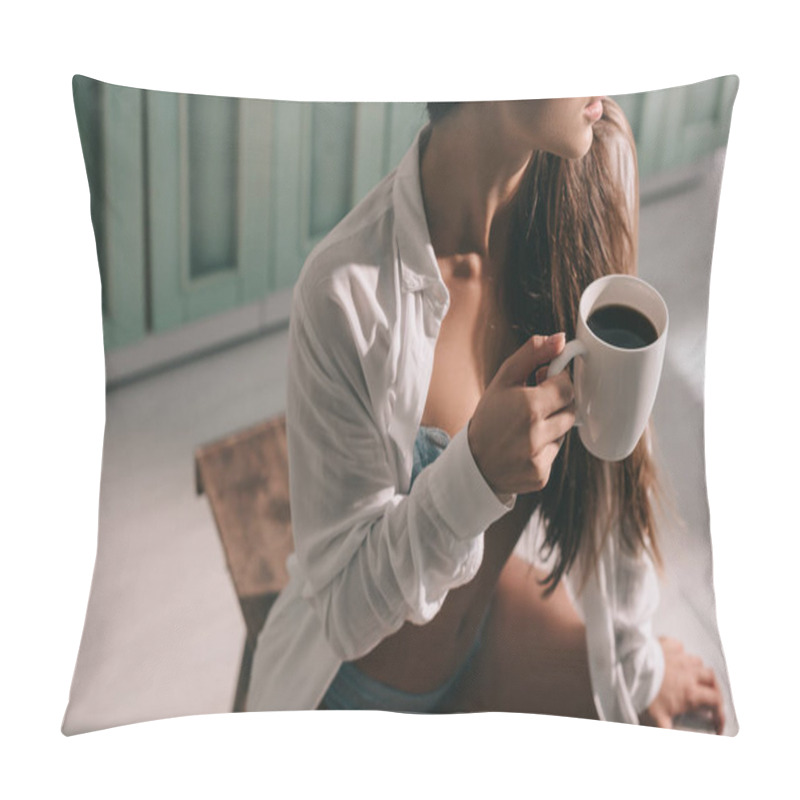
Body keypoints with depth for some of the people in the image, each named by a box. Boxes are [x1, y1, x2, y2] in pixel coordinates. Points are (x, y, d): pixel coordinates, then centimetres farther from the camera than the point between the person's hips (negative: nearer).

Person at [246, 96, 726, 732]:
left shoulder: (596, 164, -20)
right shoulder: (349, 291, -33)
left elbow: (608, 463, -6)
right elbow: (343, 610, -23)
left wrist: (634, 656, 5)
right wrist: (477, 471, -42)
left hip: (497, 604, 5)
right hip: (364, 684, -4)